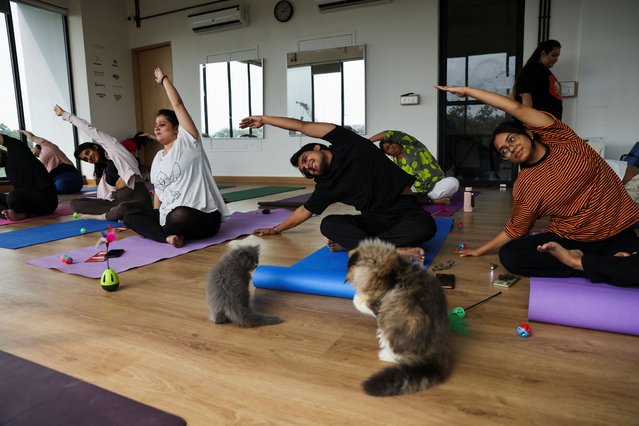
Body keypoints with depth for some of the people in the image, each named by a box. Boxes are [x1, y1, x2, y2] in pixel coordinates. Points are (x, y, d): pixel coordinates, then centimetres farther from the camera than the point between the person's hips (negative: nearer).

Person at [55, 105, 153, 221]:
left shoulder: (111, 147, 9)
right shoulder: (102, 171, 25)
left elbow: (88, 129, 7)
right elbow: (104, 197, 16)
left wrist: (65, 114, 19)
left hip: (138, 198, -7)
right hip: (118, 201, 8)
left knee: (122, 208, -43)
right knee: (75, 203, -4)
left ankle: (104, 215, -11)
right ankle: (114, 213, -16)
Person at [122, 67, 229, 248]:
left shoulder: (187, 143, -3)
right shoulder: (158, 158, 18)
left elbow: (178, 105, -9)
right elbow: (158, 191, 21)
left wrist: (163, 79, 2)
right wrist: (155, 218, 10)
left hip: (203, 218, -9)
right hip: (170, 217, 9)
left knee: (179, 215, -42)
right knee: (130, 216, 0)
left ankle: (168, 233, -9)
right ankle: (169, 236, -21)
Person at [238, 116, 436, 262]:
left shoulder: (347, 144, -2)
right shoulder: (327, 186, 6)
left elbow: (303, 126, -3)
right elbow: (304, 211, 20)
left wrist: (263, 119, 5)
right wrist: (276, 229, 28)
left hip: (405, 209, -3)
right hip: (375, 219, 4)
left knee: (424, 226, -36)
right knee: (328, 224, -22)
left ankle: (351, 243, -33)